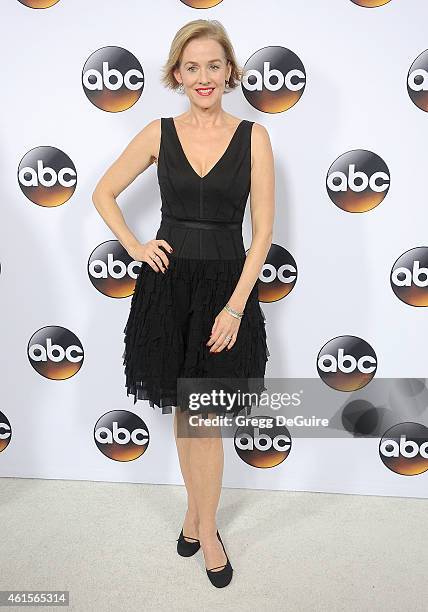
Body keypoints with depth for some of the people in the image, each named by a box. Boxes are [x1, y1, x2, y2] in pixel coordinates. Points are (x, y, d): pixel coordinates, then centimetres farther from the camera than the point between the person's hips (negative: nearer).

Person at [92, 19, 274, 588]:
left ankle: (202, 523, 27)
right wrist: (135, 246, 0)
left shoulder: (253, 136, -2)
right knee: (183, 413, 14)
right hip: (168, 283, 2)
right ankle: (199, 510, 36)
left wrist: (235, 307, -10)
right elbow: (103, 193, 13)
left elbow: (262, 231, -4)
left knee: (207, 418, 5)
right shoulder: (159, 134, 2)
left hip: (226, 285, -1)